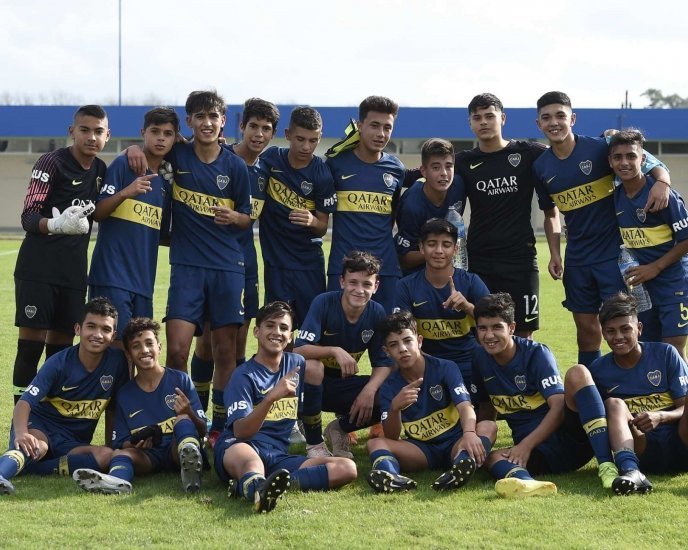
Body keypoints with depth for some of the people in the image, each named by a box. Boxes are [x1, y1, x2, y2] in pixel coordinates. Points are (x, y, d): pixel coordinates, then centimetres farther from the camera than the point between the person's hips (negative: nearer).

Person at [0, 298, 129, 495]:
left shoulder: (117, 362, -3)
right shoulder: (59, 363, -12)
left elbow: (112, 410, 9)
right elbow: (24, 403, -22)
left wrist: (111, 447, 7)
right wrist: (21, 433, -42)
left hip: (73, 442, 3)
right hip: (38, 426, -3)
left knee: (107, 456, -29)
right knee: (37, 447, -38)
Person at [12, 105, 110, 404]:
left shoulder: (101, 170, 11)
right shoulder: (52, 162, -9)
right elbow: (28, 217, -15)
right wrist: (57, 224, -36)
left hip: (73, 272, 6)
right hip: (38, 268, -6)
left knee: (62, 346, 7)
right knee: (32, 343, -8)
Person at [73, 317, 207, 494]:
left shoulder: (181, 380, 7)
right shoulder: (125, 395, 14)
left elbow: (202, 431, 5)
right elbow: (120, 443, 14)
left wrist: (189, 414, -18)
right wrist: (135, 444, -10)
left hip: (178, 449, -2)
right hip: (148, 457, 2)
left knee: (182, 419, -28)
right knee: (119, 454, -27)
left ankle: (190, 464, -61)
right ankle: (118, 480, -63)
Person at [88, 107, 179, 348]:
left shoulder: (166, 179, 16)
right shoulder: (123, 165, -3)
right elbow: (97, 213, -8)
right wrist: (125, 193, -23)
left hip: (143, 280, 7)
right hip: (113, 273, -7)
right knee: (118, 343, -13)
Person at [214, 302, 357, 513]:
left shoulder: (297, 364, 18)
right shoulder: (245, 376, 0)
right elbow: (241, 432, -15)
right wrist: (271, 397, -28)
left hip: (279, 457, 5)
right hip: (240, 448, -5)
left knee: (347, 468, -18)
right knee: (251, 459, -41)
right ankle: (259, 488, -82)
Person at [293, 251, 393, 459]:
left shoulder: (376, 313, -8)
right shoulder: (324, 303, -20)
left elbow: (384, 362, -4)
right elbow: (298, 350, -29)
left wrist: (369, 390, -23)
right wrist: (335, 351, -44)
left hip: (344, 385, 3)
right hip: (313, 384, -3)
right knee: (311, 366, -38)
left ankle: (340, 428, 7)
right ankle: (314, 442, -18)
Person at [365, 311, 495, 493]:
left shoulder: (445, 369, -6)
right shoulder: (390, 387, 0)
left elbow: (465, 406, -22)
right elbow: (391, 438, -8)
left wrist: (469, 433, -45)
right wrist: (395, 408, -30)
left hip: (454, 444, -2)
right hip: (421, 451, 2)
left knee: (488, 426, -30)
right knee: (375, 443, -21)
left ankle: (460, 466, -62)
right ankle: (394, 477, -56)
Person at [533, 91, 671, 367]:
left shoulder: (600, 148, -11)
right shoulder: (541, 166, 3)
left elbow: (654, 165, -7)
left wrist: (662, 182, -29)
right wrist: (554, 254, 9)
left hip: (614, 251, -4)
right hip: (577, 258, 4)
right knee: (586, 328, 10)